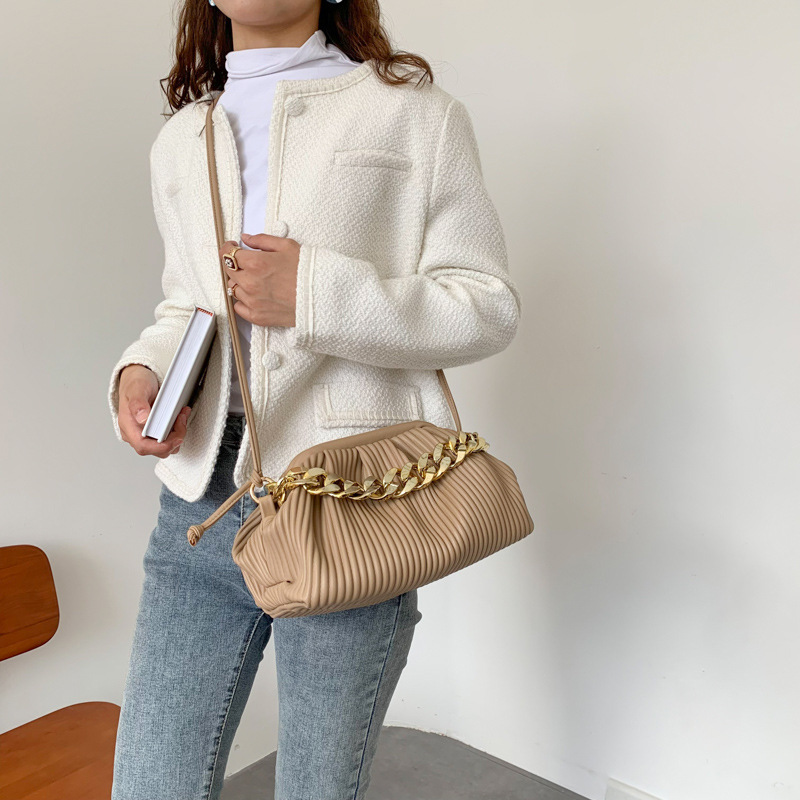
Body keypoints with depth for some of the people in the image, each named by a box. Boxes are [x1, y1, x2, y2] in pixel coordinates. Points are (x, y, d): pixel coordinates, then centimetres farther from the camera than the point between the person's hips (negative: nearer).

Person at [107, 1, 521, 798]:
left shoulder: (415, 112, 1)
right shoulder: (179, 141, 17)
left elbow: (490, 305, -4)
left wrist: (318, 294, -16)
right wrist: (142, 368, 3)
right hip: (203, 496, 5)